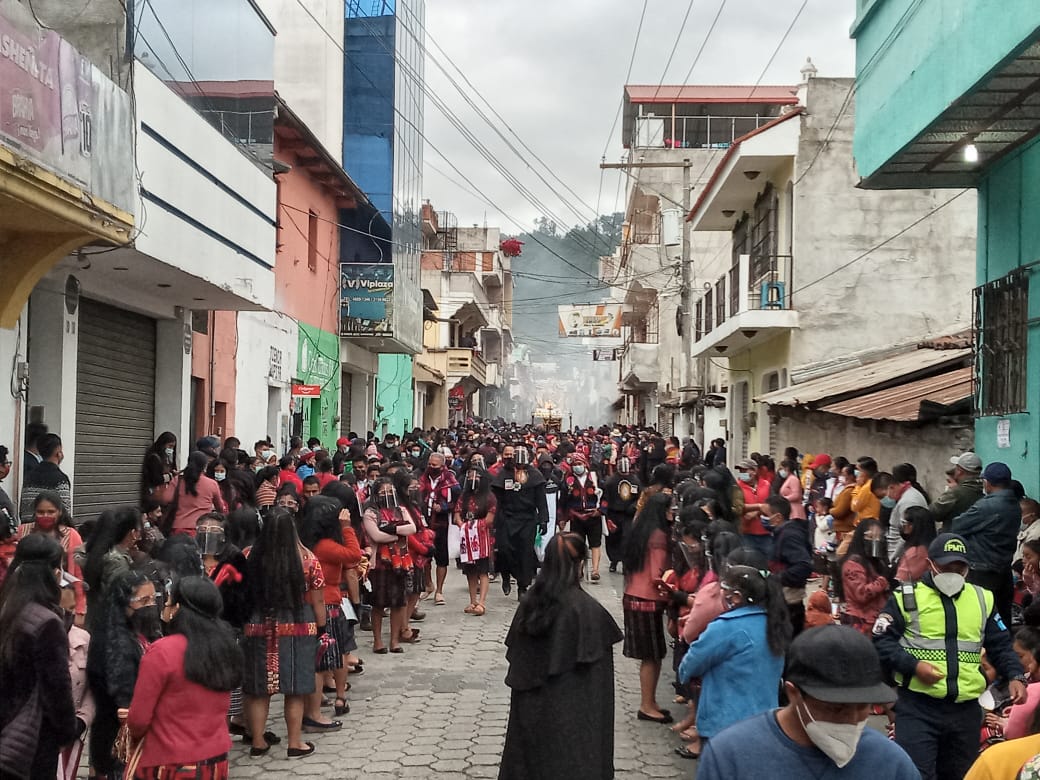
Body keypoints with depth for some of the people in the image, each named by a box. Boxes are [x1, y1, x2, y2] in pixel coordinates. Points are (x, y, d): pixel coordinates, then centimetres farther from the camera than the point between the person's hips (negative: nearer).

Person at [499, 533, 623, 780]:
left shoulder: (530, 600, -4)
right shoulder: (587, 608, -19)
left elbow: (517, 656, 4)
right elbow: (597, 669, -14)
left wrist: (527, 689, 14)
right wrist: (598, 711, -1)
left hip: (531, 705, 5)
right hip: (572, 711, -5)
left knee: (531, 760, 17)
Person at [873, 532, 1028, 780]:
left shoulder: (982, 599, 12)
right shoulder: (907, 596, -2)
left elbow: (1001, 646, 17)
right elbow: (881, 641, -4)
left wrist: (1015, 676, 1)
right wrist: (913, 666, -16)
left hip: (966, 709, 5)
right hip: (917, 706, -4)